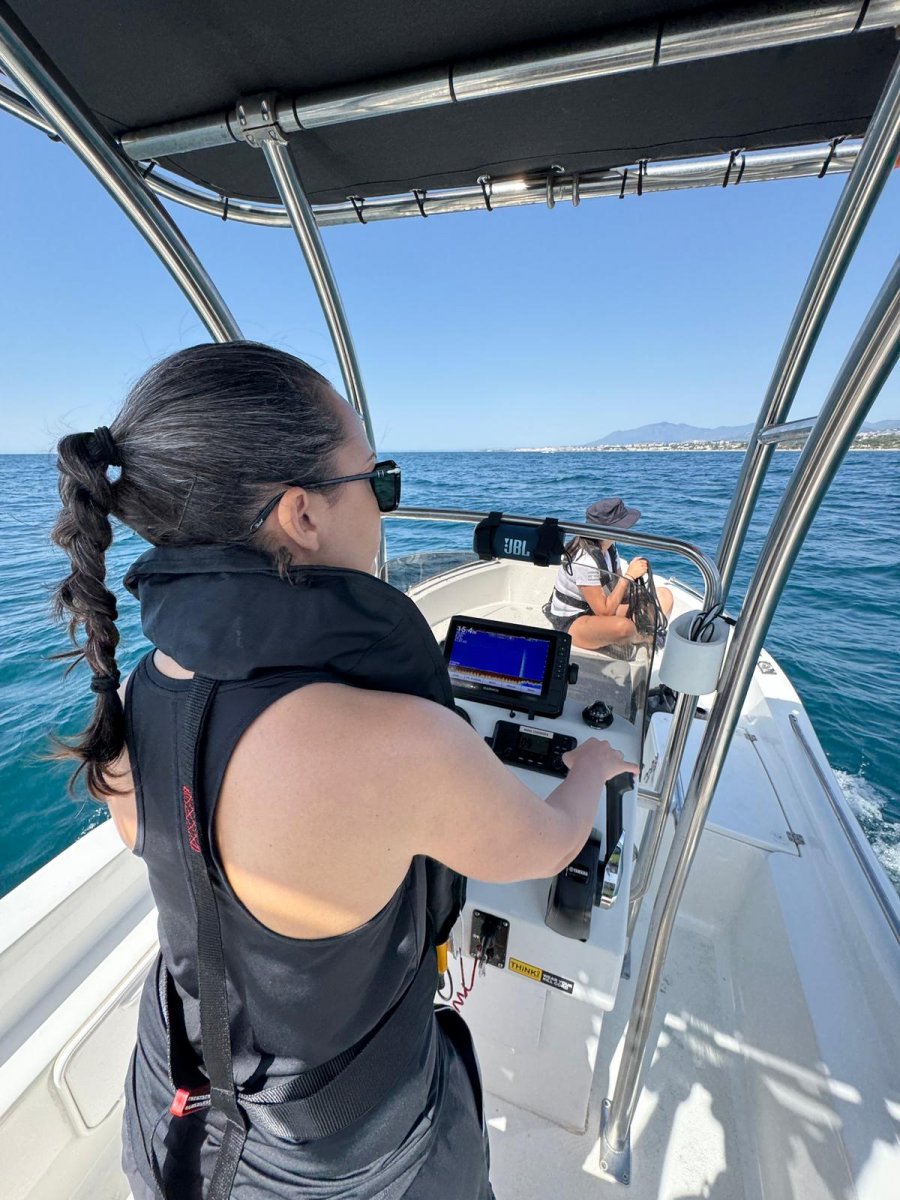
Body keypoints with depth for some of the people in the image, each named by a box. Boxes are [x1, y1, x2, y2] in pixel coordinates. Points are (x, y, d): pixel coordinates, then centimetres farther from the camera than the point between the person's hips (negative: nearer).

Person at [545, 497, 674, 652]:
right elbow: (605, 612, -26)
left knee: (664, 596, 4)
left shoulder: (608, 546, -3)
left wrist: (635, 573, -18)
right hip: (571, 622, -8)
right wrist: (629, 576, -24)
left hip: (596, 610, 8)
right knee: (623, 626, -38)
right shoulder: (585, 561, -28)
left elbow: (619, 589, 2)